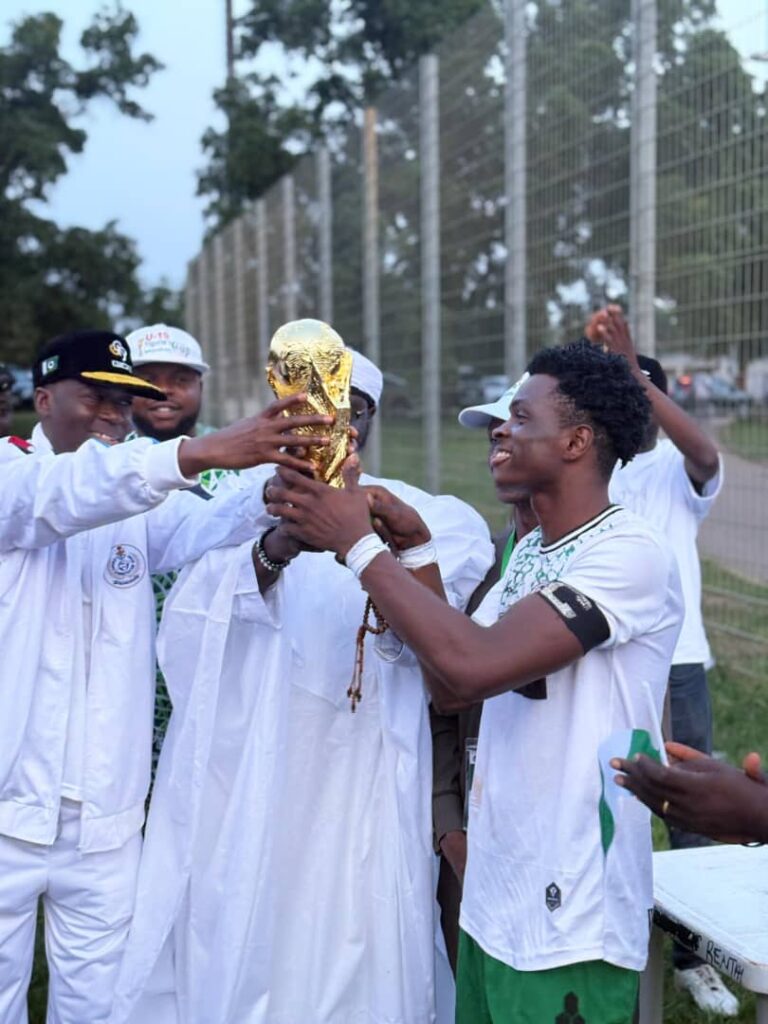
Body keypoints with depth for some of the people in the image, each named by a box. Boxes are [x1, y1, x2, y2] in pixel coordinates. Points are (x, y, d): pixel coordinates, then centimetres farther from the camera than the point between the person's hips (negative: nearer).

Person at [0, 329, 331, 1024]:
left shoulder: (139, 499, 8)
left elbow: (215, 527, -12)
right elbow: (65, 494, -26)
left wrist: (288, 480, -33)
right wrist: (200, 453, -39)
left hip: (107, 814, 3)